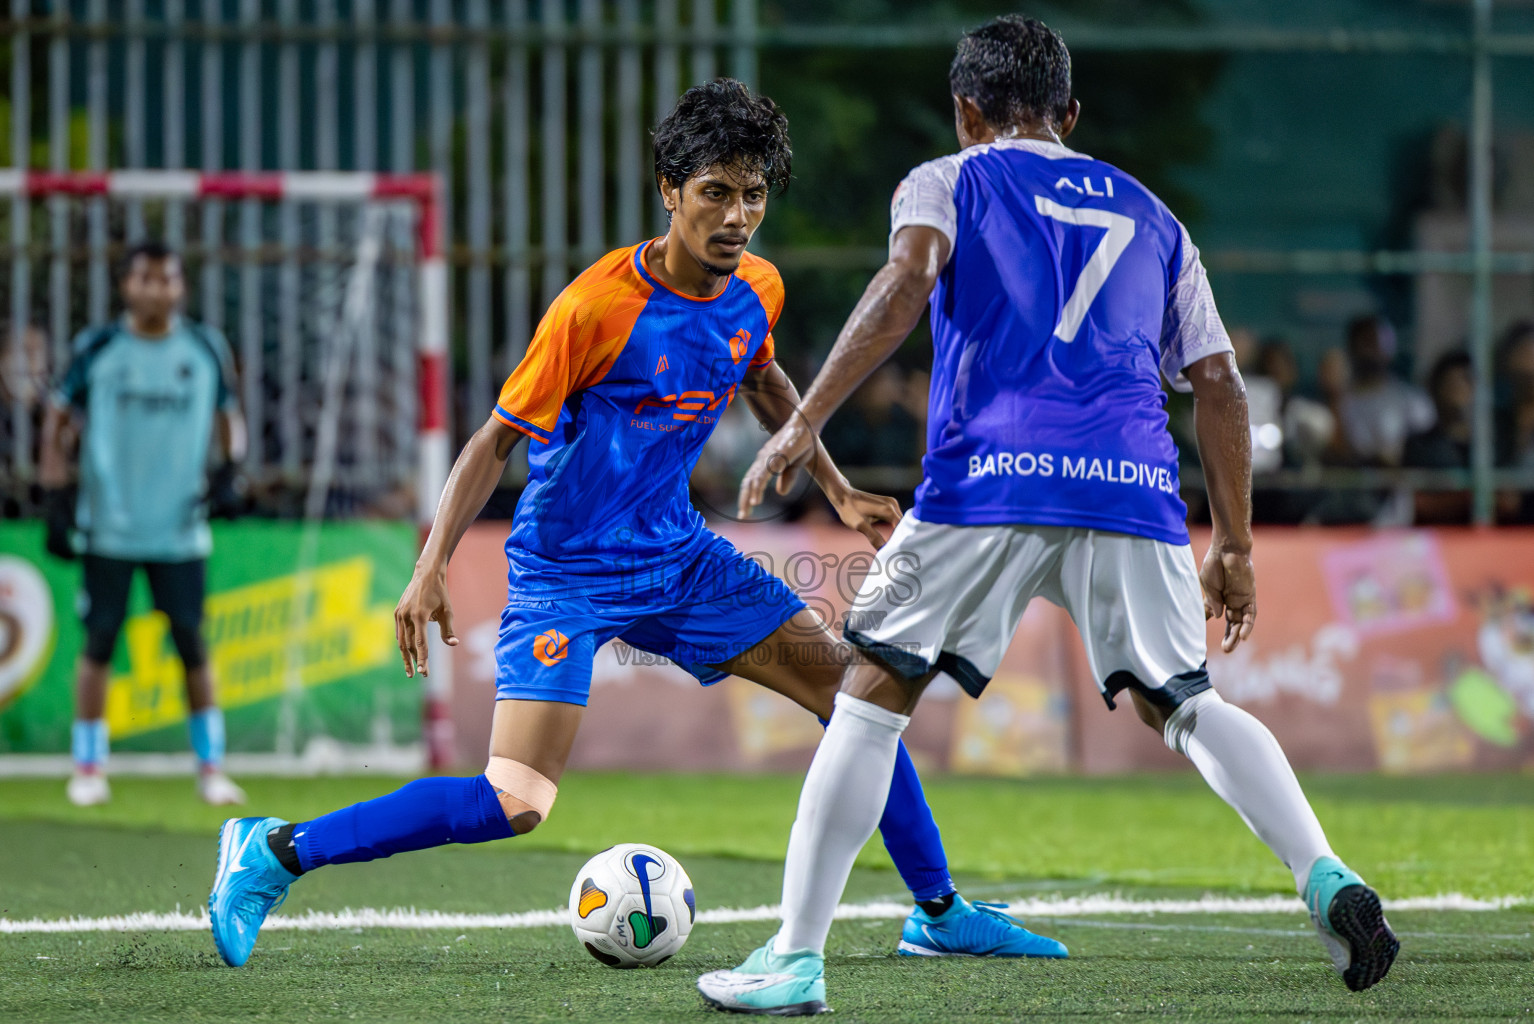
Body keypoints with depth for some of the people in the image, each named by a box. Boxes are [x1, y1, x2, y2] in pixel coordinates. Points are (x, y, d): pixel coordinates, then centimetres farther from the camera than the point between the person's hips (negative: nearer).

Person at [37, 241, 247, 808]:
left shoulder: (206, 349, 4)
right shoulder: (96, 349, -1)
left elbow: (229, 415, 16)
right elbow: (58, 420, 5)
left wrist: (229, 465, -3)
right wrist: (56, 499, -1)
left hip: (180, 528, 1)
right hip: (107, 527, -1)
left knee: (192, 644, 1)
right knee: (98, 643, 1)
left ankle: (210, 766, 10)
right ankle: (88, 767, 9)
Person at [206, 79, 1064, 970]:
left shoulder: (758, 292, -1)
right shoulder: (597, 304, -21)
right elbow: (499, 437, -15)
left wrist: (840, 494, 21)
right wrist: (432, 568, -22)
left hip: (676, 553, 7)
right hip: (565, 570, -7)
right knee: (516, 805, -21)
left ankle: (941, 913, 21)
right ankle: (274, 853, -10)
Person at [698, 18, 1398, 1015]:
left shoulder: (949, 183, 17)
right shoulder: (1147, 212, 27)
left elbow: (906, 282, -5)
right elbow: (1217, 381, 21)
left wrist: (805, 422, -9)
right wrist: (1235, 547, 25)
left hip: (992, 479, -3)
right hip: (1135, 484, 3)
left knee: (874, 695, 5)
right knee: (1183, 703, 16)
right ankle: (1329, 881, -4)